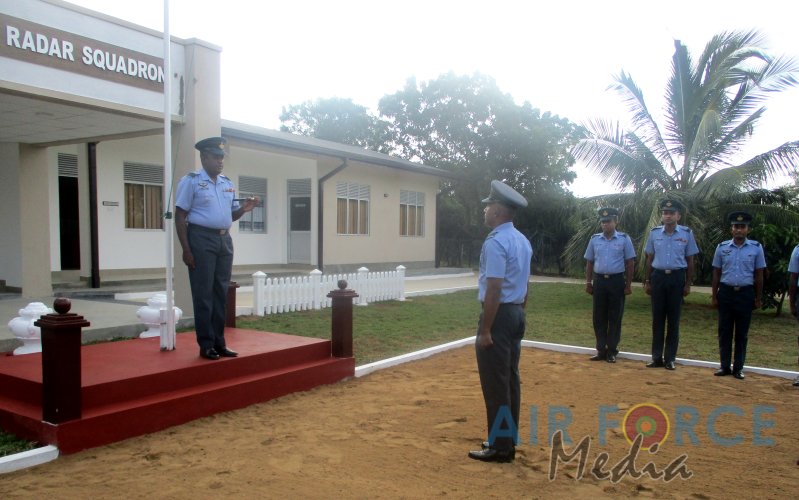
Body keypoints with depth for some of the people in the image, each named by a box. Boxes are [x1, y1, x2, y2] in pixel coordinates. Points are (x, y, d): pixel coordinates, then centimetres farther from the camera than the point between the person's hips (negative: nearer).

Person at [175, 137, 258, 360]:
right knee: (203, 294, -1)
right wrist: (186, 249, -16)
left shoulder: (228, 183, 14)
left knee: (221, 293, 10)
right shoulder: (191, 181, -5)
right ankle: (206, 345, 7)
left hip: (225, 240, 6)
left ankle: (219, 342, 20)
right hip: (201, 239, -6)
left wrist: (243, 209, -3)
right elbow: (180, 216, -8)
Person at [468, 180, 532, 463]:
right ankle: (507, 440, 25)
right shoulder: (523, 241, 12)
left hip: (500, 314, -10)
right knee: (511, 379, 15)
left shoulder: (495, 242, -18)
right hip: (517, 313, 10)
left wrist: (485, 330, -19)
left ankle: (499, 447, 7)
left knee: (495, 383, -1)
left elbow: (494, 290, -22)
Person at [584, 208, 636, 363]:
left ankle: (612, 351, 12)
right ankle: (601, 350, 14)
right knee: (599, 317, 5)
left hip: (617, 281, -3)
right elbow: (589, 262, 11)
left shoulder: (624, 239, -1)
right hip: (599, 281, 3)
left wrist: (628, 284, -4)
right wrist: (588, 282, 6)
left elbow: (630, 263, 0)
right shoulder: (594, 239, 7)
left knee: (615, 318, 3)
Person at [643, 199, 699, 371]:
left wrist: (688, 284, -1)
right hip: (658, 277, 2)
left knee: (673, 319, 3)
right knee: (657, 318, 5)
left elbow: (690, 261, 4)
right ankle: (657, 357, 12)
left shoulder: (687, 233, 0)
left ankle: (670, 358, 12)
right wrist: (647, 282, 6)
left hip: (677, 277, -1)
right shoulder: (654, 233, 4)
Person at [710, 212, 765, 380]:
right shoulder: (722, 247, 3)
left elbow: (759, 275, 4)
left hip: (745, 293, -1)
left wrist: (758, 298, 3)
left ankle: (738, 368, 16)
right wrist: (714, 296, 4)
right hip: (726, 292, 1)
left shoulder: (756, 248, 1)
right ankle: (724, 366, 15)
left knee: (742, 333, 6)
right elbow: (716, 273, 7)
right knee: (724, 331, 6)